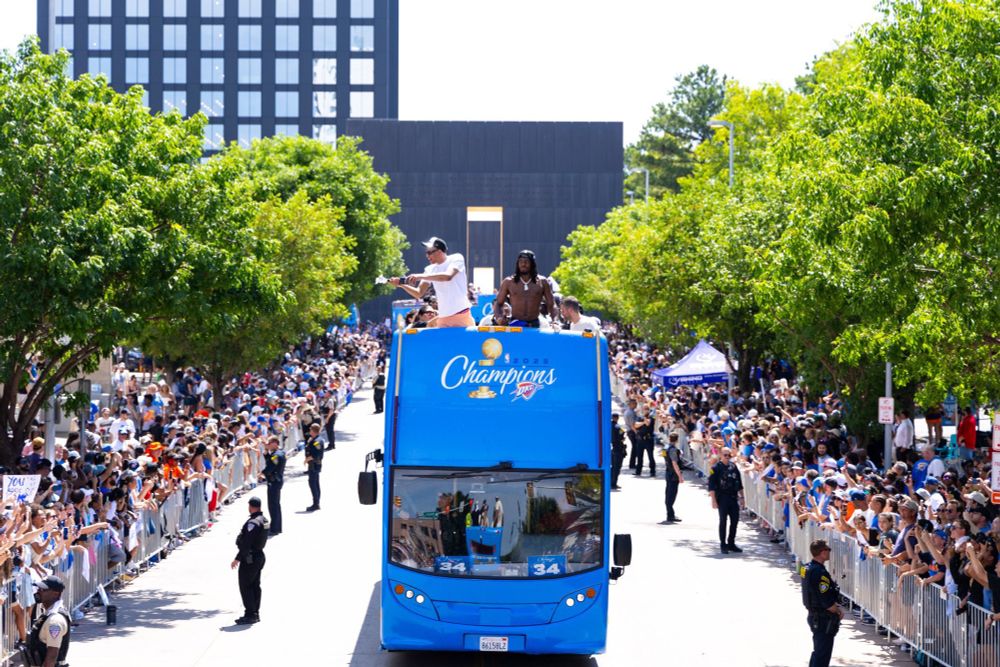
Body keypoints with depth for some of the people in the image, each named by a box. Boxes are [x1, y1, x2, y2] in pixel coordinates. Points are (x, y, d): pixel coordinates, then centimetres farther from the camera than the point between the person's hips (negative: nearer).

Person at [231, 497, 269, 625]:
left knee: (245, 586, -5)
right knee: (255, 585, 14)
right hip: (259, 555, 10)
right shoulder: (264, 520, 8)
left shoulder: (252, 523, -22)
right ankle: (255, 614, 19)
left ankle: (250, 614, -7)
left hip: (249, 557, -10)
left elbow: (246, 543, -25)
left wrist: (237, 559, -21)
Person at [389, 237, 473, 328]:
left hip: (461, 314, -5)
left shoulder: (456, 259, -6)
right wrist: (401, 284, -6)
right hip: (443, 317, 5)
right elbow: (419, 293, 11)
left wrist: (420, 276, -27)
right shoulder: (430, 269, 9)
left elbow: (448, 276, -25)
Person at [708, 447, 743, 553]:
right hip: (722, 498, -5)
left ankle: (731, 543, 17)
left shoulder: (734, 467, 10)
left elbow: (739, 484, 17)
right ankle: (723, 545, 6)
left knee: (735, 520, 6)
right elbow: (711, 486, -9)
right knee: (723, 521, -1)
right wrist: (714, 500, -15)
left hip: (733, 497, 5)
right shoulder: (716, 468, -6)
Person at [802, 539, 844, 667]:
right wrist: (838, 611, -6)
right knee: (823, 654, -4)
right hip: (824, 619, -10)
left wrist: (836, 607, 10)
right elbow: (827, 602, -24)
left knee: (817, 652, 20)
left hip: (813, 616, 10)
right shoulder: (820, 572, -23)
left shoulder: (808, 568, 6)